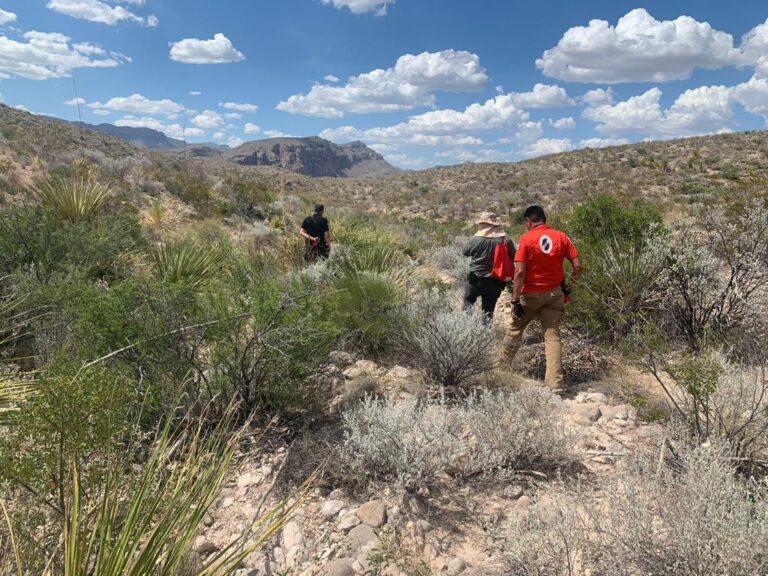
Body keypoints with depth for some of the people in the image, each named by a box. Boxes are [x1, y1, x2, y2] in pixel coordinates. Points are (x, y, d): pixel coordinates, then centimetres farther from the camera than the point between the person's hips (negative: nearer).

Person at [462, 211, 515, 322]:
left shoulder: (475, 239, -15)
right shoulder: (505, 240, -9)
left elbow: (465, 252, 2)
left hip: (476, 279, -2)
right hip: (495, 281, 2)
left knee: (468, 302, 17)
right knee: (489, 308, 13)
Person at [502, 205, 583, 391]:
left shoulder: (526, 238, -12)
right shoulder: (561, 237, -1)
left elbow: (519, 272, -18)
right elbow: (578, 267, -3)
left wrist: (515, 300, -15)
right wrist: (568, 285, 13)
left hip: (531, 294, -3)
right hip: (554, 293, 3)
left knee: (515, 328, 17)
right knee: (552, 335, 5)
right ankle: (555, 383, 2)